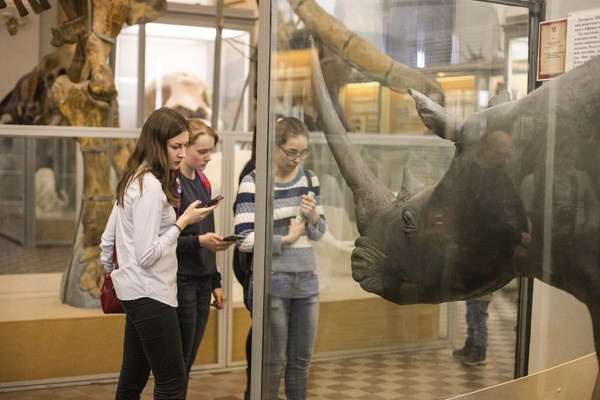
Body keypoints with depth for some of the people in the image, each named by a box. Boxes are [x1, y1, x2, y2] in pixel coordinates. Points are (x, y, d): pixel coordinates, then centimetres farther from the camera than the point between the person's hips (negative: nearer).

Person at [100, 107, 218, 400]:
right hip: (149, 293, -10)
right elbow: (147, 255, -22)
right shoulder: (151, 186, -18)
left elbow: (108, 239, 18)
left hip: (135, 292, 10)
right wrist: (183, 221, -15)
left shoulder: (133, 180, 12)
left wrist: (110, 270, 28)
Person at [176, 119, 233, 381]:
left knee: (189, 360, 12)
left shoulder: (203, 183, 14)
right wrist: (198, 241, -25)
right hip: (181, 281, -8)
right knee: (177, 361, -2)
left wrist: (215, 283, 19)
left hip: (202, 282, 8)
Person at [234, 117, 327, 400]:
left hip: (307, 280, 5)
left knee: (301, 360, 12)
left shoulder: (309, 179, 7)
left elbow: (320, 233, 13)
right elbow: (245, 240, -14)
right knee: (274, 362, 4)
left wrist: (313, 218, -8)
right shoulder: (253, 183, -9)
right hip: (272, 282, -5)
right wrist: (287, 239, -11)